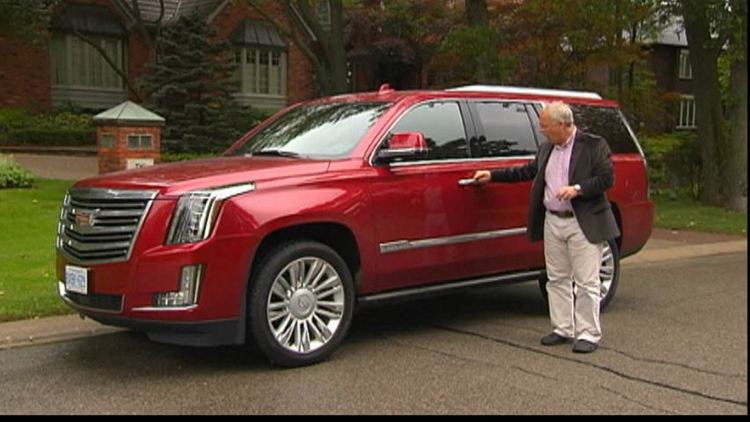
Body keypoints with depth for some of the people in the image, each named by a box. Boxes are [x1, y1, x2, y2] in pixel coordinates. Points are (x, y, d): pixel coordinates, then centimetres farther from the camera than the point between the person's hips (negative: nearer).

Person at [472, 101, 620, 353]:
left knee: (586, 282, -2)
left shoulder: (594, 145, -6)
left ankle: (588, 334, 7)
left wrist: (577, 189, -21)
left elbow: (607, 179, -10)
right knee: (557, 279, 11)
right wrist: (492, 175, 20)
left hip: (583, 224, -6)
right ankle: (563, 329, 21)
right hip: (552, 222, 7)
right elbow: (527, 171, 22)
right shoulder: (546, 149, 13)